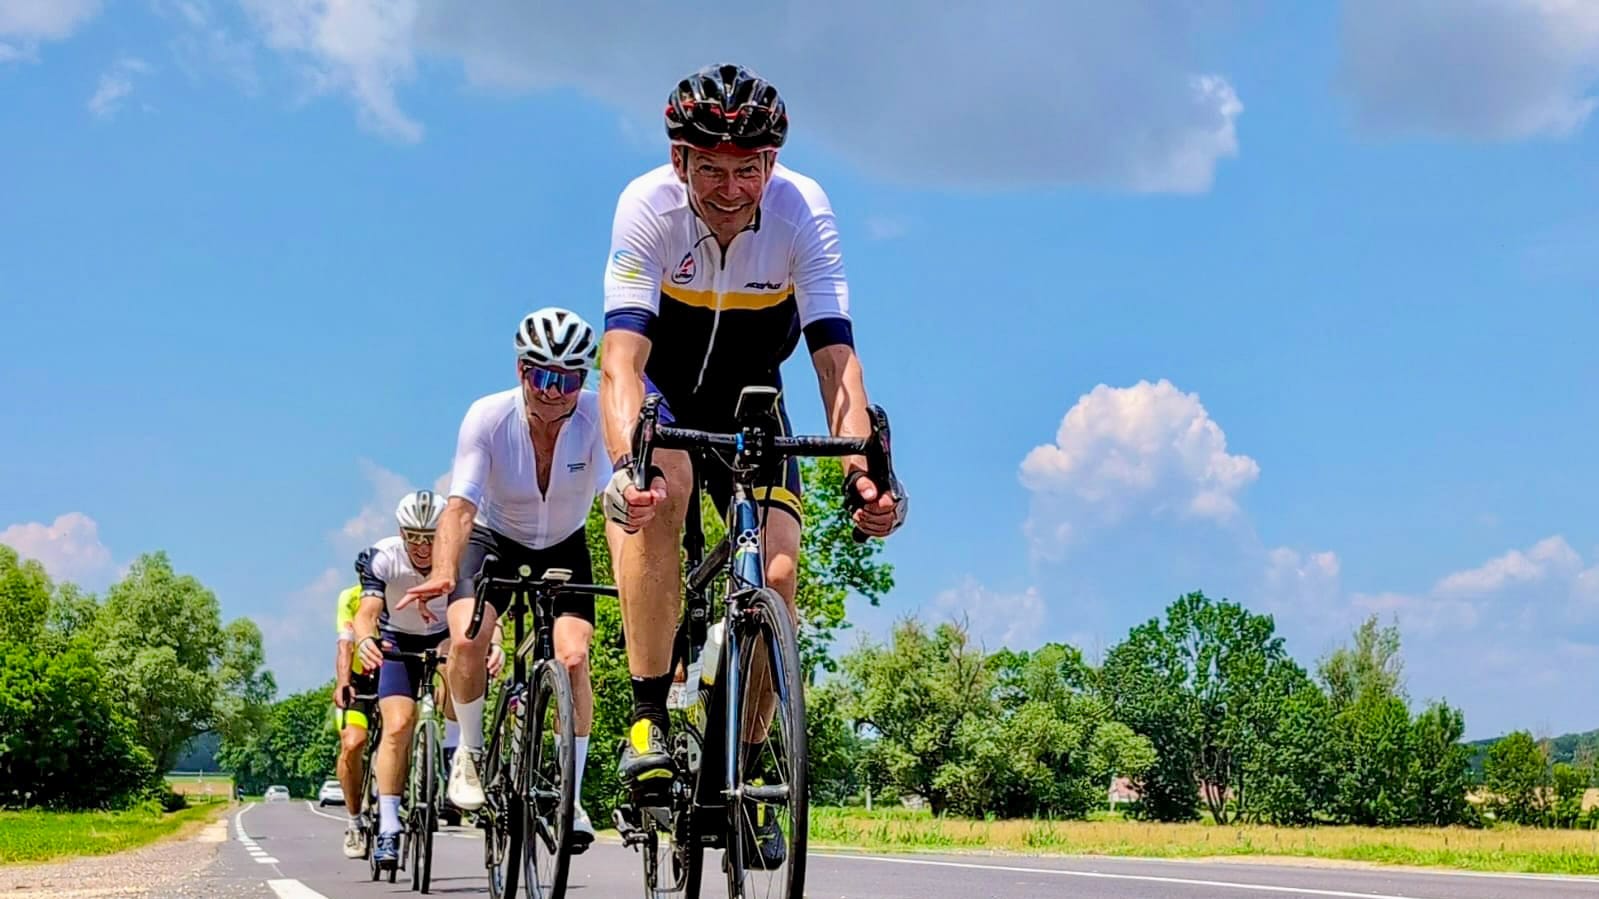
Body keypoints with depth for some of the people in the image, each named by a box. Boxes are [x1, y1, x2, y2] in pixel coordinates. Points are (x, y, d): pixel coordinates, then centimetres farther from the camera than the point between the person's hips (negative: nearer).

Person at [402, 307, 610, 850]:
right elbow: (461, 506, -33)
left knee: (573, 658, -20)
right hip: (496, 541, 0)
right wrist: (444, 573, -50)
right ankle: (471, 753, 3)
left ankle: (572, 796, -3)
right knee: (467, 639, -26)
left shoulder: (598, 417, -26)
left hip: (564, 548, 0)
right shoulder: (488, 416, -26)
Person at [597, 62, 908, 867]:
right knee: (660, 488, -35)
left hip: (750, 394, 2)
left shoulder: (804, 212, -26)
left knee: (777, 569, -13)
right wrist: (628, 463, -57)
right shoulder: (647, 206, -29)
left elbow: (835, 356, -31)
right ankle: (648, 717, -26)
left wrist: (862, 472, -47)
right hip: (661, 384, -2)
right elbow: (621, 357, -39)